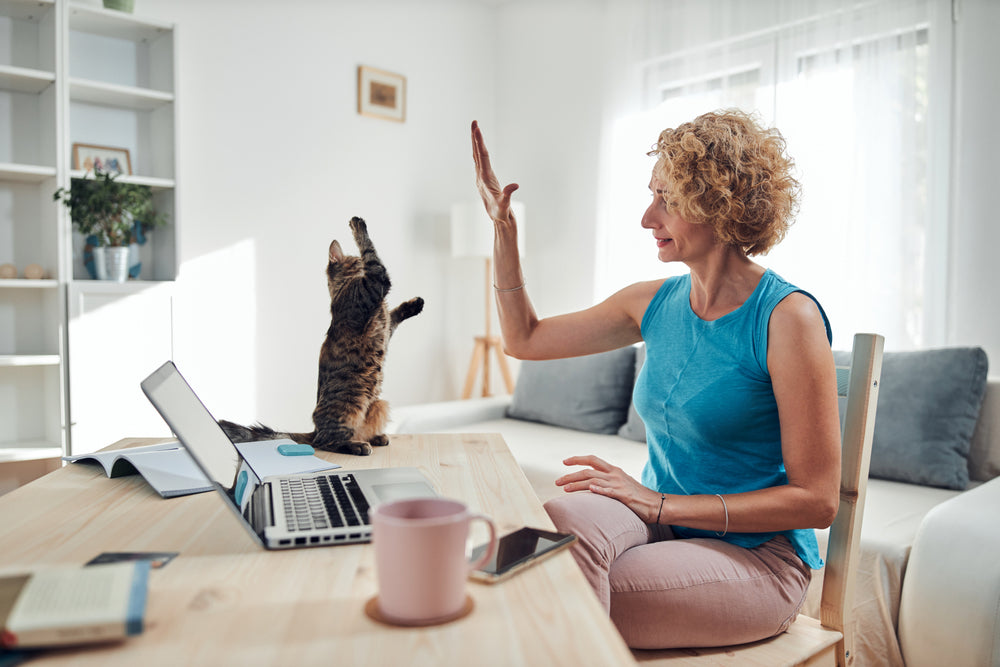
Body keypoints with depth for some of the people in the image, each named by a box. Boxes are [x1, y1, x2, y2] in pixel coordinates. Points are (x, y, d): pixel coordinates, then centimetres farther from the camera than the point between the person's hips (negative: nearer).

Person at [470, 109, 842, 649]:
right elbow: (524, 338, 14)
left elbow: (817, 501, -14)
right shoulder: (656, 303, 4)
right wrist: (503, 225, 7)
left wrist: (661, 504, -19)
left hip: (755, 559, -5)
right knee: (564, 520, -29)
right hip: (664, 526, 5)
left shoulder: (787, 316, -14)